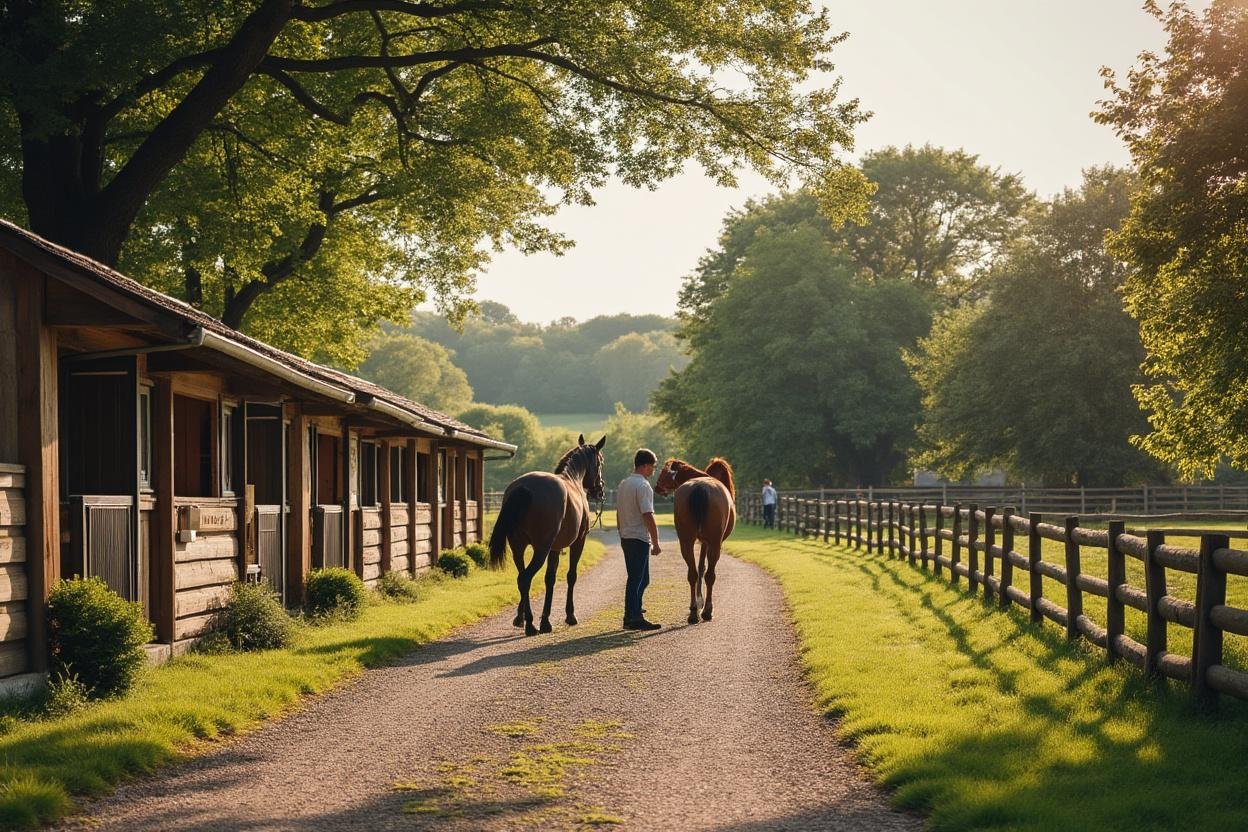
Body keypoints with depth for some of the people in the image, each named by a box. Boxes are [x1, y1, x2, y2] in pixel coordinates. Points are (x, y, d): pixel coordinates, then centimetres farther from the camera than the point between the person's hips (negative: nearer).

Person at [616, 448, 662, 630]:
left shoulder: (623, 484, 13)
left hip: (625, 538, 9)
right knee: (637, 579, -5)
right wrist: (655, 543, -16)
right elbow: (648, 516, -20)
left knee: (640, 579, 18)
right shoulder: (643, 486, -16)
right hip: (640, 539, -9)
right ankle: (633, 618, -3)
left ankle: (633, 614, 22)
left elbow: (618, 514, 18)